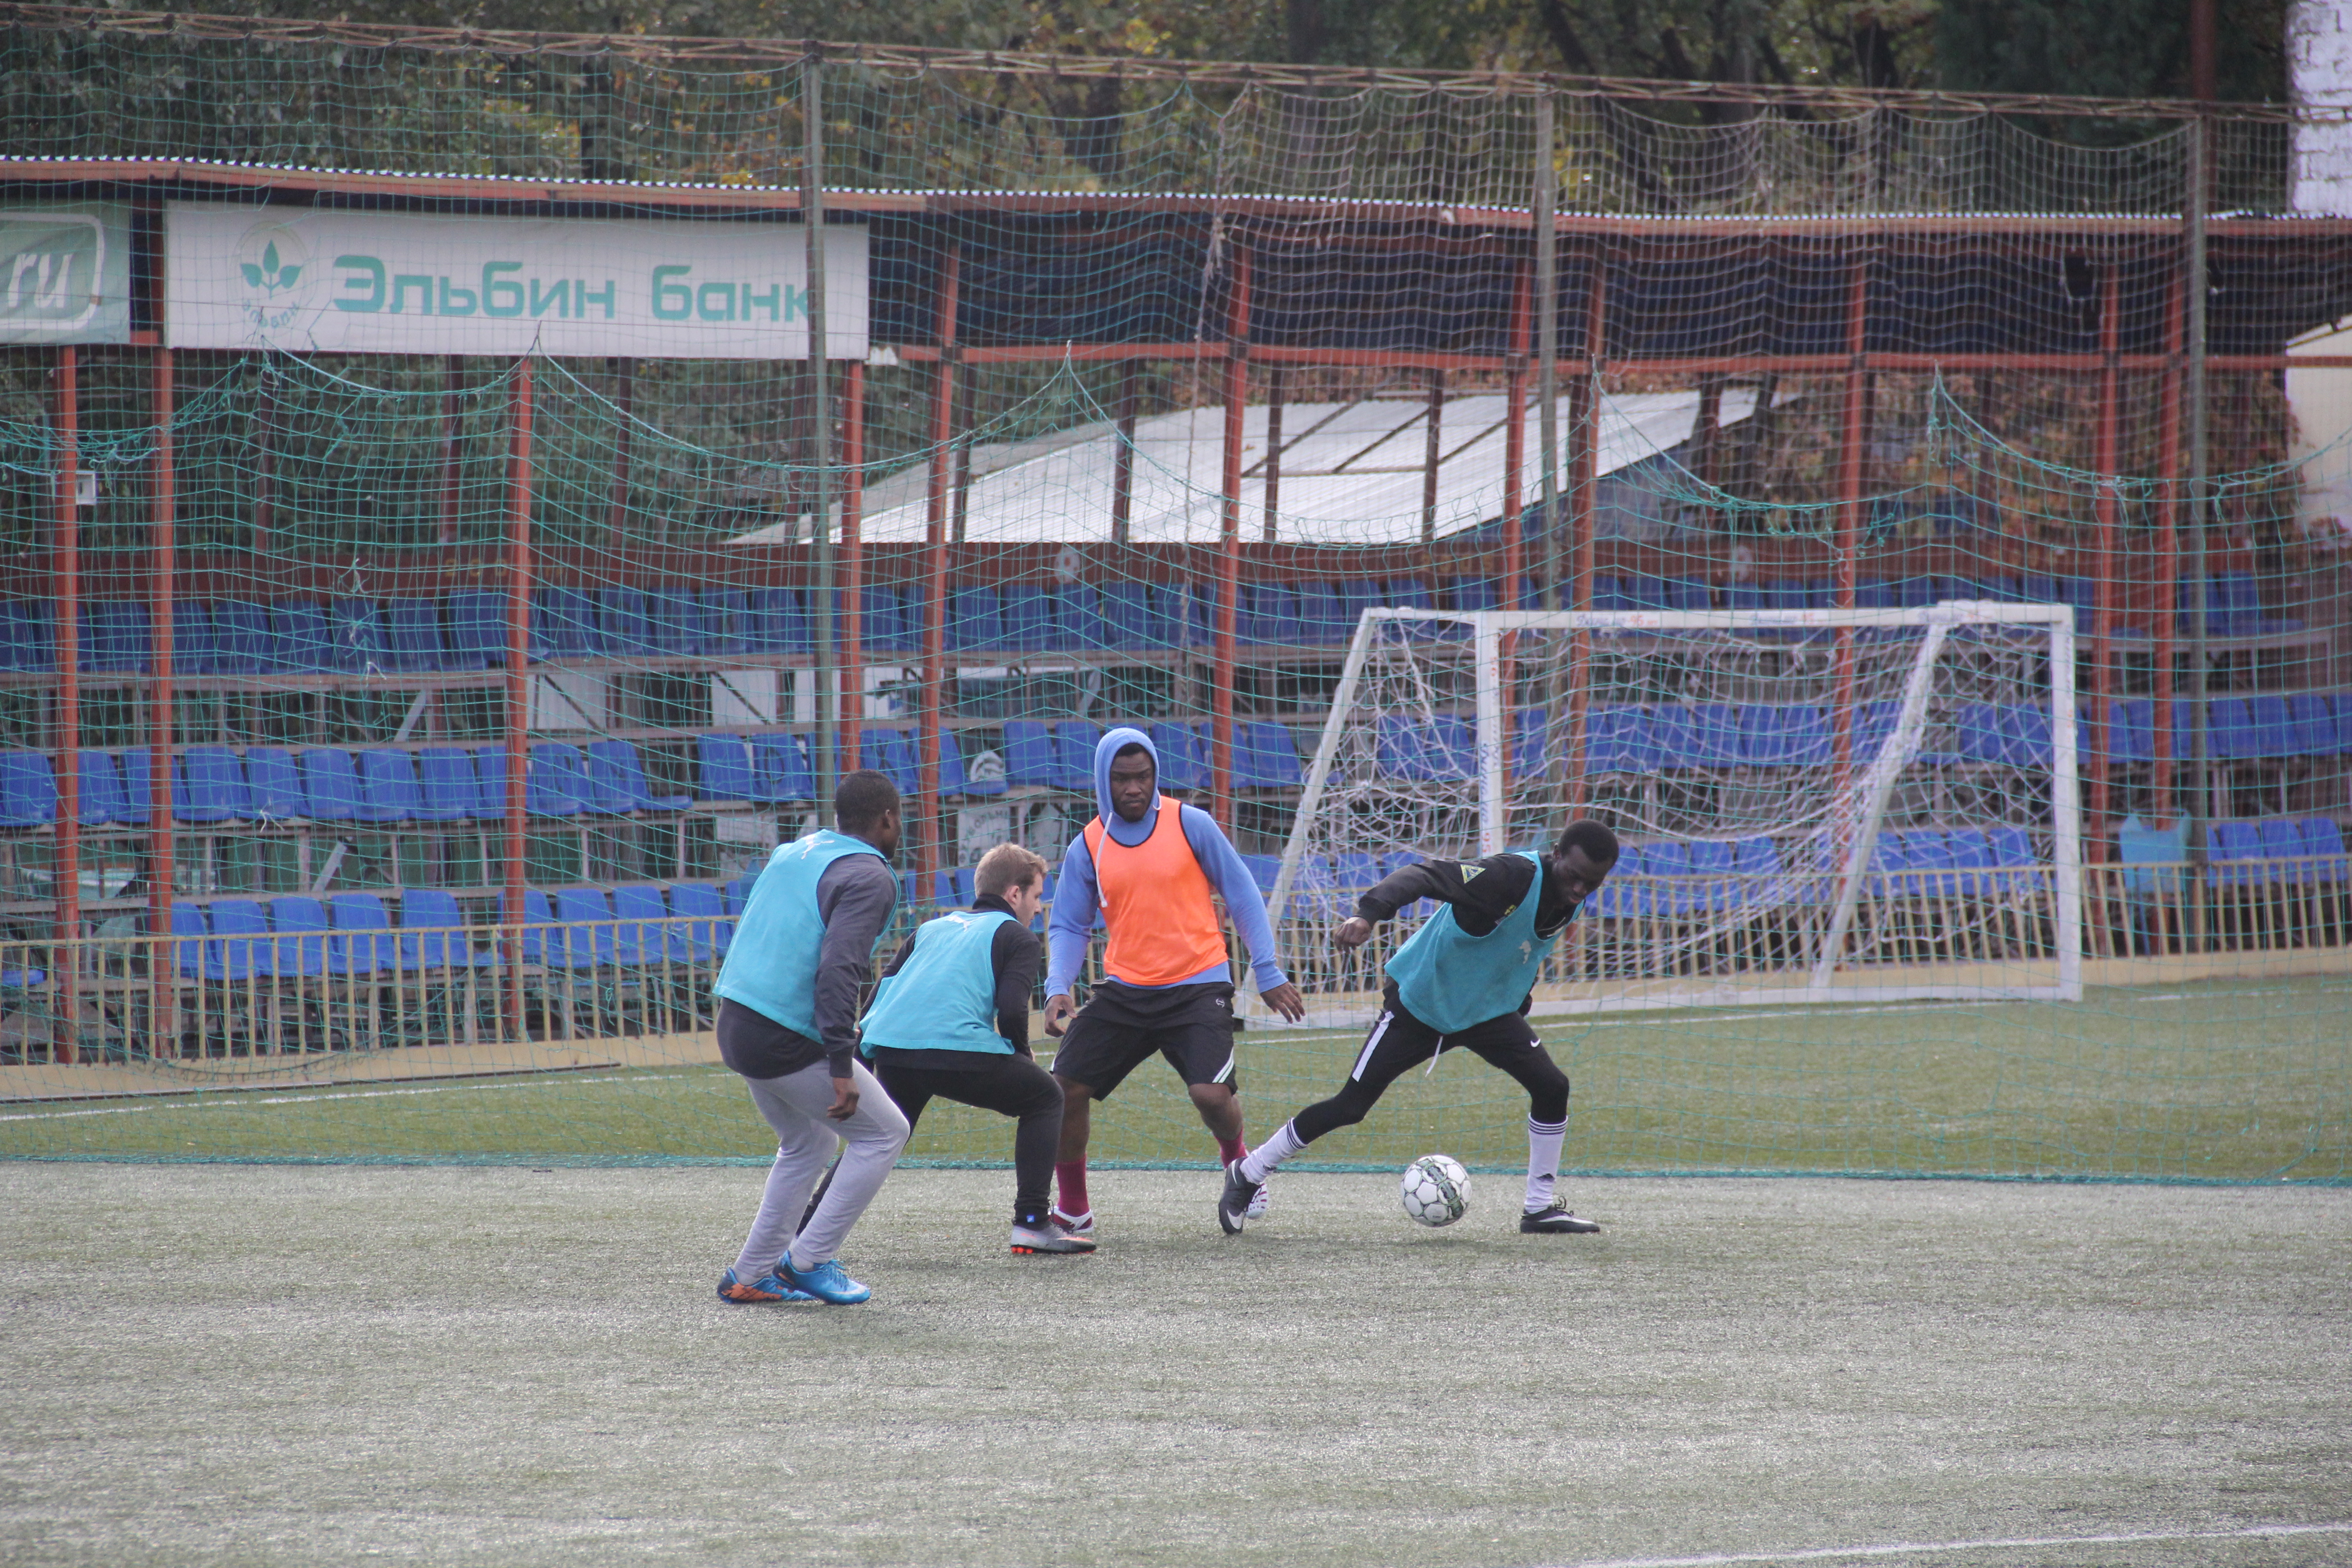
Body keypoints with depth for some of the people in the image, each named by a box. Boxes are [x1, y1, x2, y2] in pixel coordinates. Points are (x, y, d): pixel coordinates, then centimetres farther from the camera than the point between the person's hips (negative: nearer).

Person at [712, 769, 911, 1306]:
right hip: (788, 1043, -8)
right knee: (884, 1134, 7)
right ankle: (808, 1261, 4)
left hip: (734, 1023, 8)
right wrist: (841, 1067, -24)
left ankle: (751, 1275, 24)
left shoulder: (793, 853, 14)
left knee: (807, 1144, 26)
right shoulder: (868, 878, -11)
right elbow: (837, 970, -23)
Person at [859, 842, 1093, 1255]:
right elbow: (1011, 1009, -2)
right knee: (1045, 1096, 17)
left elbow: (883, 988, 22)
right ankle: (1031, 1224, 7)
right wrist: (1022, 1055, 16)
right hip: (960, 1051, -5)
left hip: (887, 1050, 5)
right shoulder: (1017, 937, 12)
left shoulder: (932, 929, 30)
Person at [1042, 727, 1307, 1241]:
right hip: (1124, 994, 3)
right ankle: (1073, 1210, 10)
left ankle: (1236, 1159, 16)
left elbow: (1242, 895, 2)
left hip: (1197, 987, -3)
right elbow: (1069, 927, 8)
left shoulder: (1190, 825, -3)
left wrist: (1267, 972, -1)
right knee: (1065, 1087, -9)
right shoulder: (1087, 847, 4)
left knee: (1211, 1093, -21)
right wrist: (1058, 987, -10)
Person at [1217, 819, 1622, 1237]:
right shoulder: (1511, 876, -31)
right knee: (1350, 1105, -5)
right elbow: (1425, 876, -41)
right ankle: (1247, 1175, 13)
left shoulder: (1571, 901, -6)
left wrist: (1520, 994, 17)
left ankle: (1541, 1208, 4)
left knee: (1551, 1086, -11)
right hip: (1420, 1001, -6)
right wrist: (1369, 913, -56)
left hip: (1490, 1010, 6)